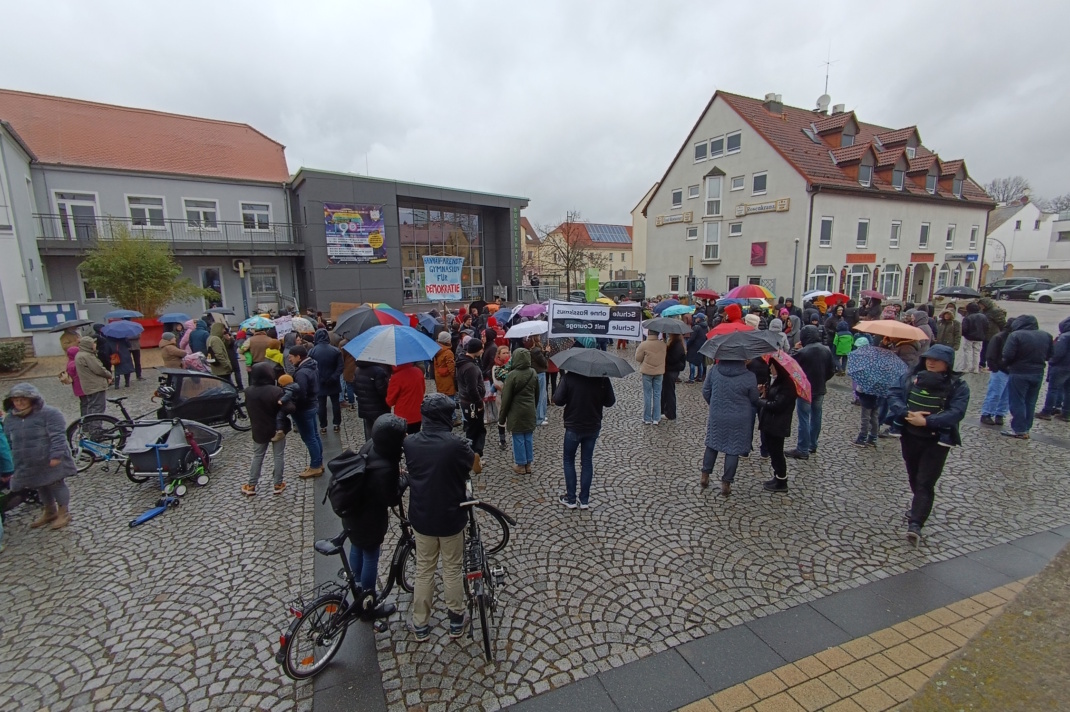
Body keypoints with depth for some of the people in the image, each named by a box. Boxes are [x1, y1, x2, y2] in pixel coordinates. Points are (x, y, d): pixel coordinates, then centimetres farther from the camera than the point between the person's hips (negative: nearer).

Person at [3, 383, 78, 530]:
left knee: (56, 485, 5)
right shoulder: (9, 419, 7)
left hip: (50, 462, -7)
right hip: (28, 465, 7)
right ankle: (49, 511, 35)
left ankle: (64, 512, 17)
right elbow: (8, 443, 14)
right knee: (41, 488, 19)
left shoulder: (49, 413, -14)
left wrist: (56, 456, -24)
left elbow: (58, 436, -18)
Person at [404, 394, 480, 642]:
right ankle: (457, 621, 33)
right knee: (452, 570, 16)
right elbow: (478, 468, -5)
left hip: (421, 518, 3)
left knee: (423, 570, 19)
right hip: (451, 519, -3)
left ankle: (420, 625, 32)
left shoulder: (409, 443, -10)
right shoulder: (455, 444, -22)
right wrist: (467, 457, 13)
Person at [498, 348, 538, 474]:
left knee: (518, 438, 6)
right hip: (530, 411, 5)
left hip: (517, 412, -5)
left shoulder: (513, 375, -17)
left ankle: (521, 465, 15)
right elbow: (537, 393, 12)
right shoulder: (533, 373, 0)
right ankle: (528, 464, 22)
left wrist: (502, 417, -4)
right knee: (529, 437, 13)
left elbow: (506, 398, -13)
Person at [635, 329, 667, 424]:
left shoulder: (643, 345, -16)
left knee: (647, 395, 7)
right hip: (659, 372, 3)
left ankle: (647, 419, 12)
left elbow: (638, 358, -7)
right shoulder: (663, 344, -5)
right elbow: (664, 357, 7)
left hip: (647, 372, -2)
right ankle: (656, 419, 14)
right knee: (657, 395, 10)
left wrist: (637, 349, 9)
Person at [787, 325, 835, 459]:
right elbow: (832, 370, 7)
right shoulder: (826, 350, 1)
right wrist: (822, 380, 17)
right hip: (820, 390, 6)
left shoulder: (802, 352, -19)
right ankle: (812, 445, 27)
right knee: (816, 417, 16)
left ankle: (803, 450, 1)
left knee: (804, 419, -2)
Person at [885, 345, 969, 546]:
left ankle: (915, 524, 5)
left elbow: (956, 412, -15)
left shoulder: (958, 386, -2)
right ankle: (919, 507, 30)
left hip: (937, 441, -3)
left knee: (925, 482, 0)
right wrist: (907, 413, -24)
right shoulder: (911, 377, 1)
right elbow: (893, 395, -8)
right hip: (909, 436, 3)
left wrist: (926, 421, -26)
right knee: (914, 477, 12)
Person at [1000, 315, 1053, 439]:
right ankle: (1026, 428, 22)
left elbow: (1007, 355, -21)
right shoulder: (1046, 336, 5)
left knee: (1017, 402, 2)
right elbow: (1050, 355, 12)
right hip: (1038, 373, 7)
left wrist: (1006, 366, -3)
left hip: (1019, 373, -6)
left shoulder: (1016, 335, -17)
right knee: (1030, 403, 15)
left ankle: (1019, 430, 5)